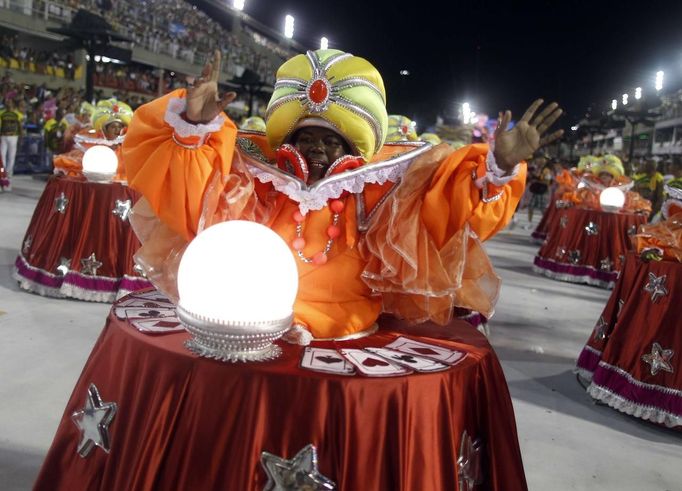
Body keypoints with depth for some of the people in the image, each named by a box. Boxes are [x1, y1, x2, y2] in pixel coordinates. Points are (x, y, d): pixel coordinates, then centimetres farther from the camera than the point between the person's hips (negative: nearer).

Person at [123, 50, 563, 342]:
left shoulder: (375, 189, 5)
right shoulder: (255, 175, 3)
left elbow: (444, 201, 2)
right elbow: (183, 182, -4)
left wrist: (499, 165, -13)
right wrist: (193, 126, -23)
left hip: (346, 336, 1)